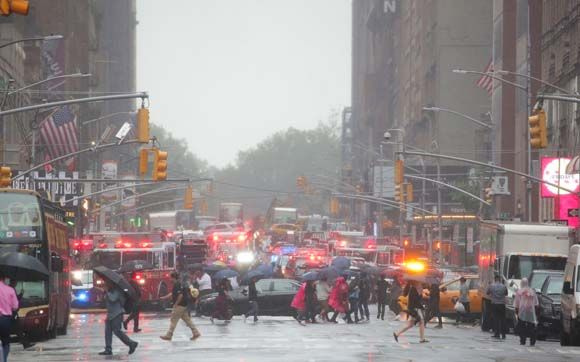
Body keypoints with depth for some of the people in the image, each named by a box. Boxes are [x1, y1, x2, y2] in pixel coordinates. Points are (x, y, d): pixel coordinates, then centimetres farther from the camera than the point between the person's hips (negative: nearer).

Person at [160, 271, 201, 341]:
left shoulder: (178, 284, -17)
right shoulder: (180, 283, 16)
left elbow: (180, 295, -26)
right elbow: (172, 293, 26)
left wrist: (176, 303, -20)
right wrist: (165, 297, 28)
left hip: (179, 306, -10)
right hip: (184, 306, 10)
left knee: (173, 320, -3)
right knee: (187, 319, 11)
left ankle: (168, 335, 2)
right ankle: (196, 333, 9)